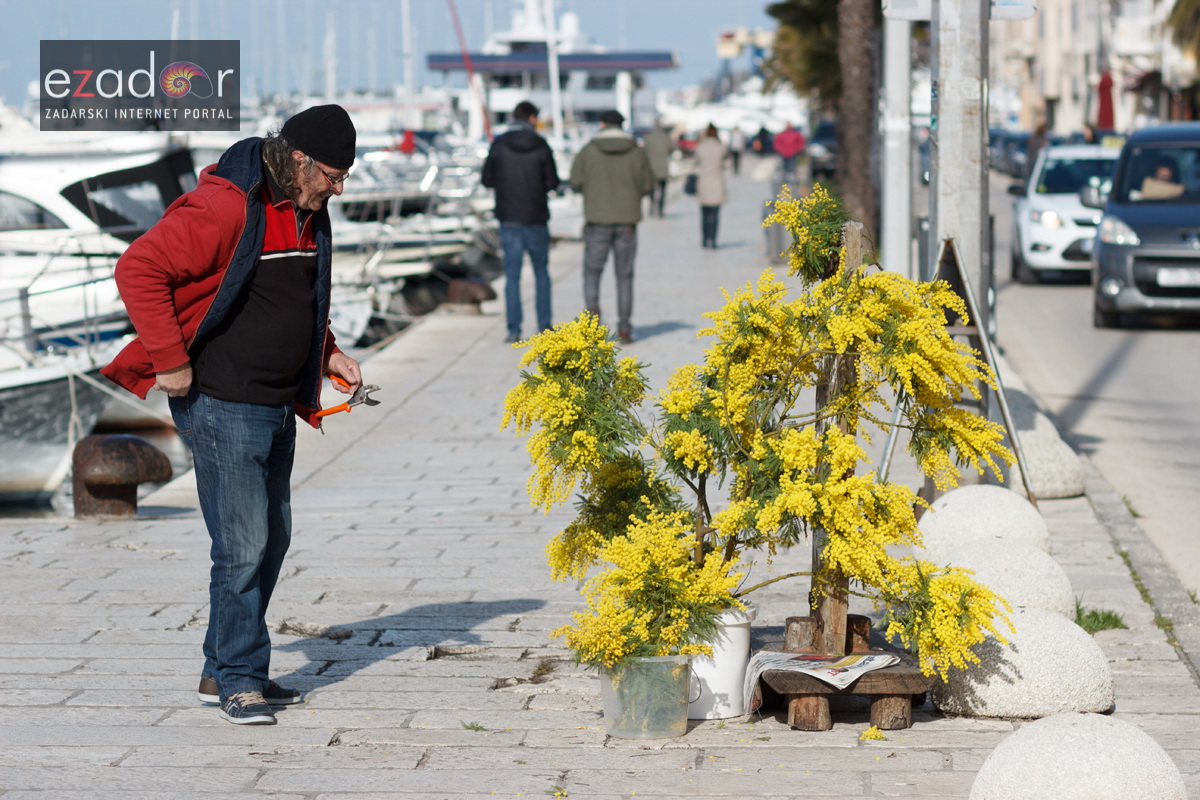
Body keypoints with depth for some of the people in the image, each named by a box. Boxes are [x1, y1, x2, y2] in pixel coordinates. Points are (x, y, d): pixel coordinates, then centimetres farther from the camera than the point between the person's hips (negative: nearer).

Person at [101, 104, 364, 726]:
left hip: (278, 409, 9)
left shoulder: (308, 214, 10)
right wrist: (169, 361, -21)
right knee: (242, 545, -8)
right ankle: (239, 680, 3)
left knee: (272, 541, 13)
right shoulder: (224, 208, -19)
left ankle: (222, 672, 24)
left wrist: (327, 353, 11)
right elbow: (139, 268, -22)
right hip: (222, 404, -9)